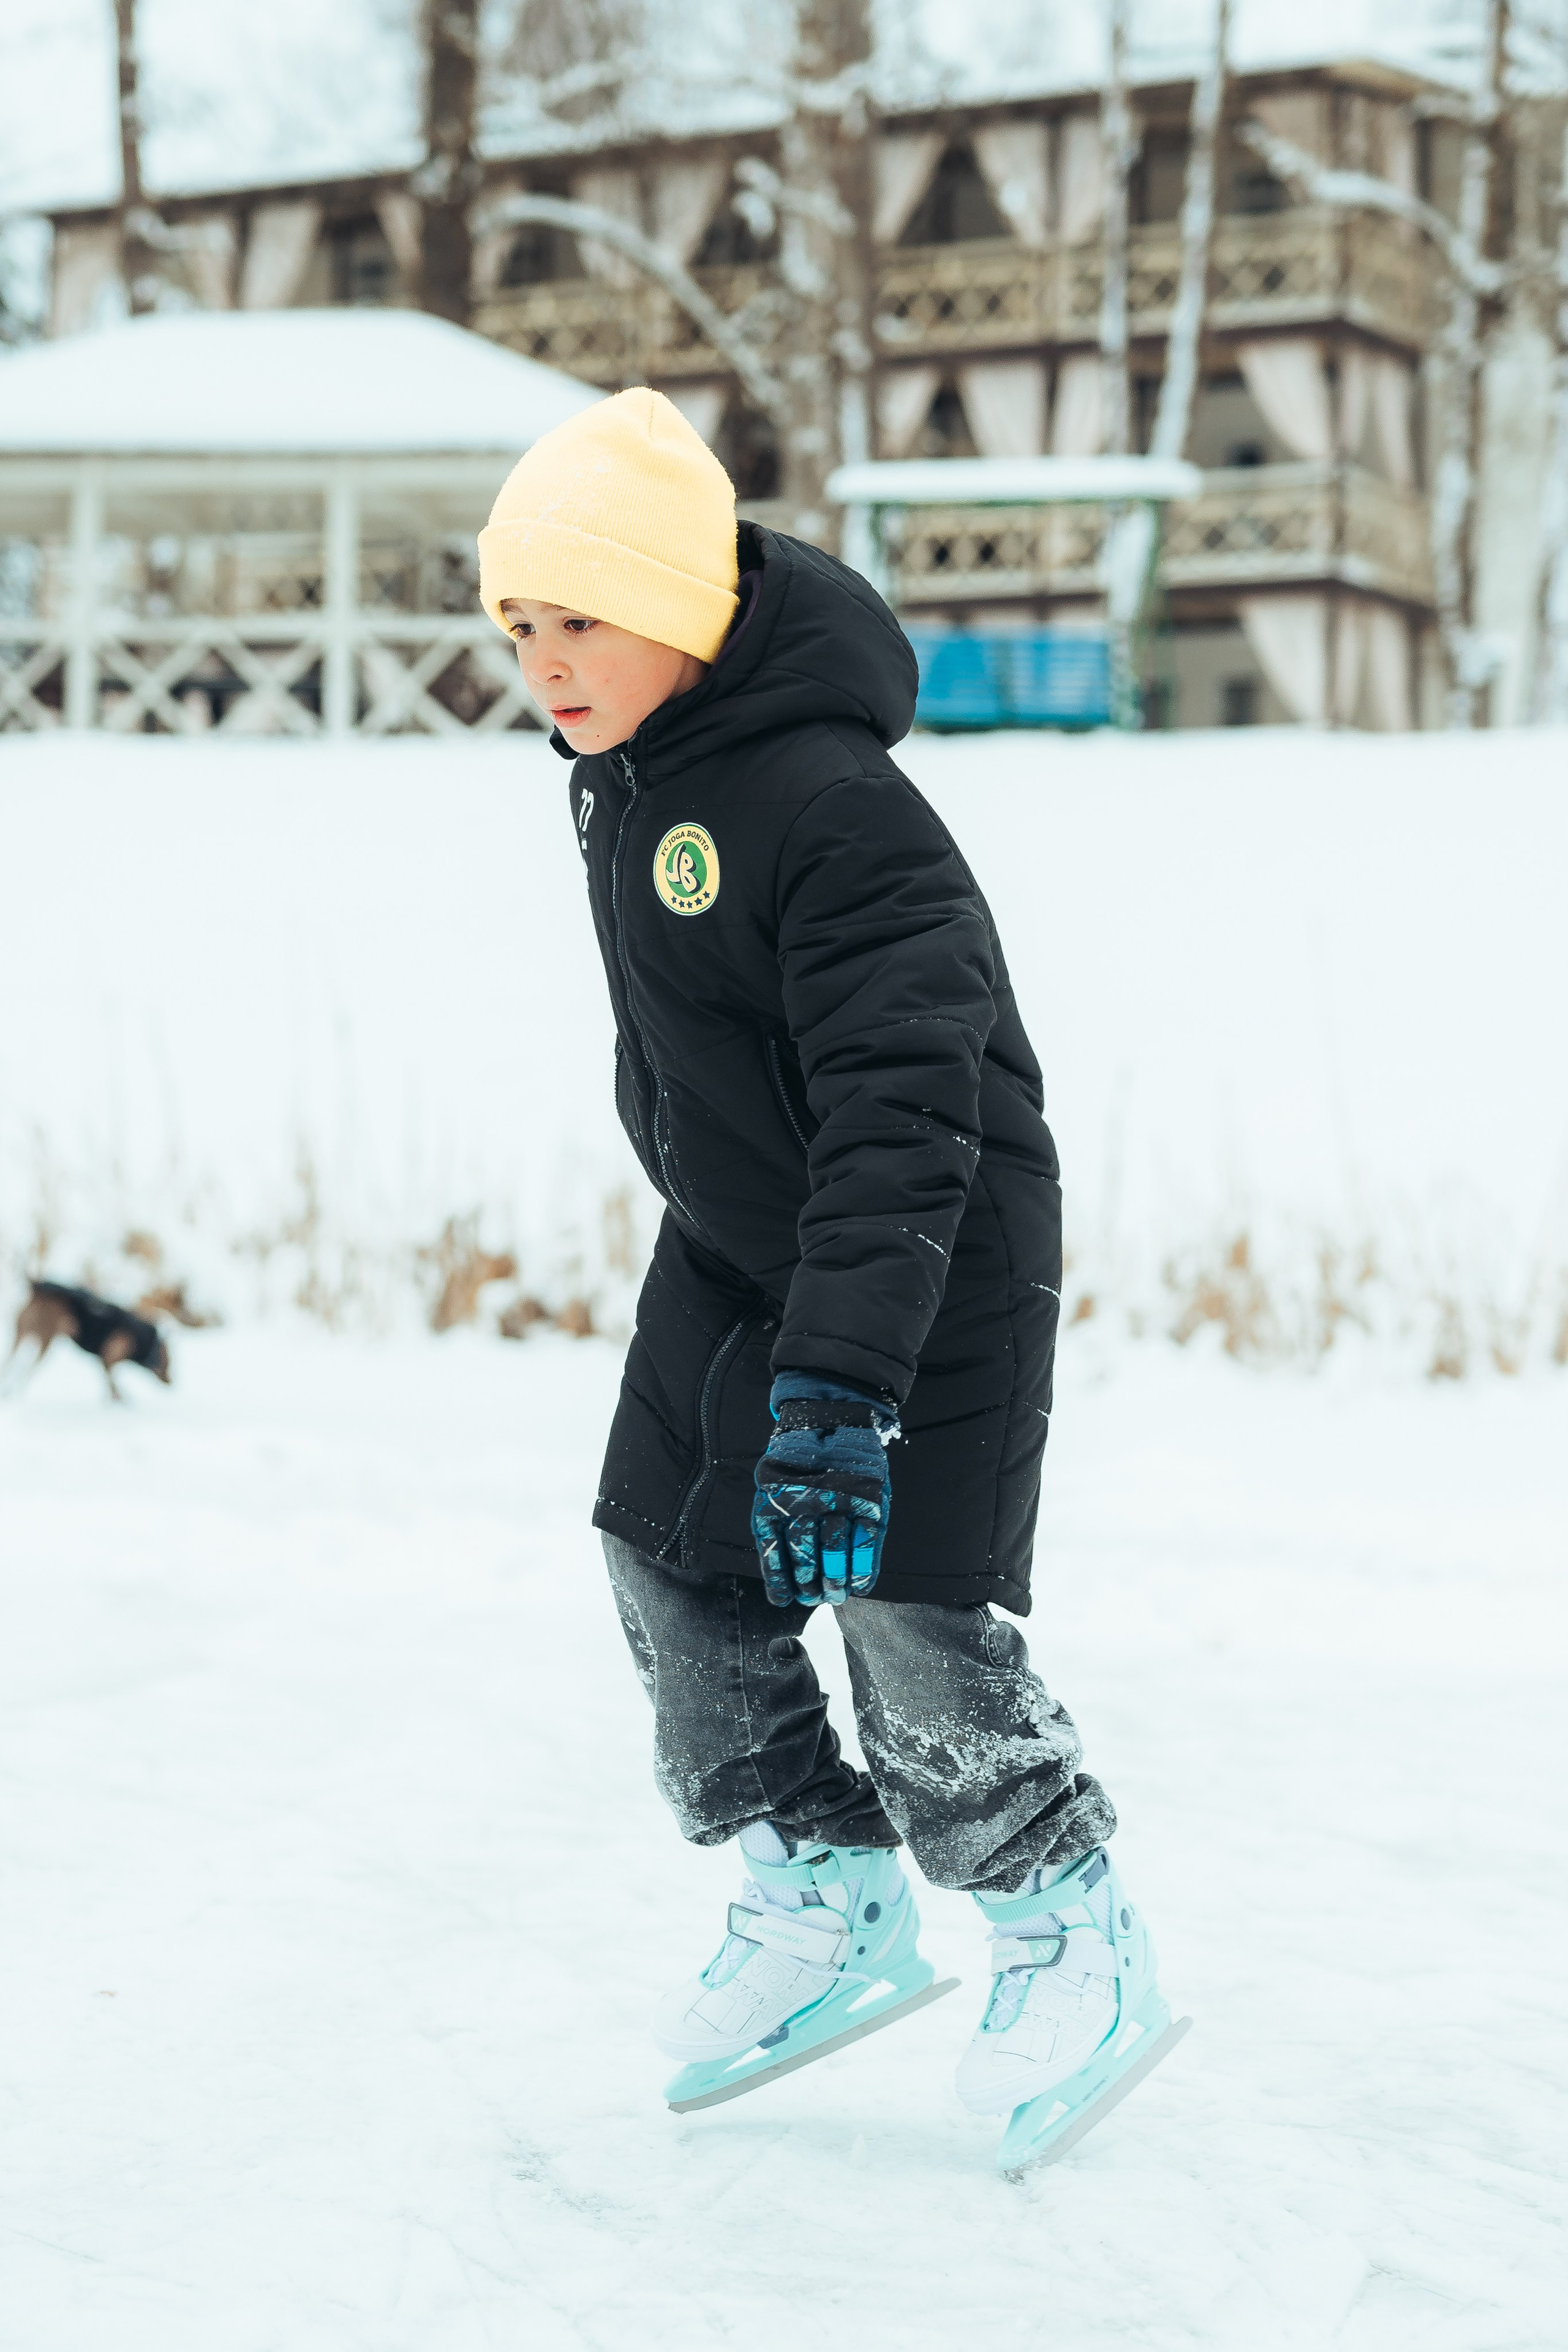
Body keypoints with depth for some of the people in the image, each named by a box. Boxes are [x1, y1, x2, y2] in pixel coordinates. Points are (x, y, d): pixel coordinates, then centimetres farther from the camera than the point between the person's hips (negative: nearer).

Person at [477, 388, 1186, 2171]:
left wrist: (840, 1383, -42)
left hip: (931, 1257, -9)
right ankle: (828, 1914, 23)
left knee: (910, 1618, -9)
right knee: (671, 1562, 7)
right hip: (730, 1244, 9)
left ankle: (1076, 1948, 13)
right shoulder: (621, 776, 0)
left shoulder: (832, 804, -30)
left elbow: (905, 1113, -36)